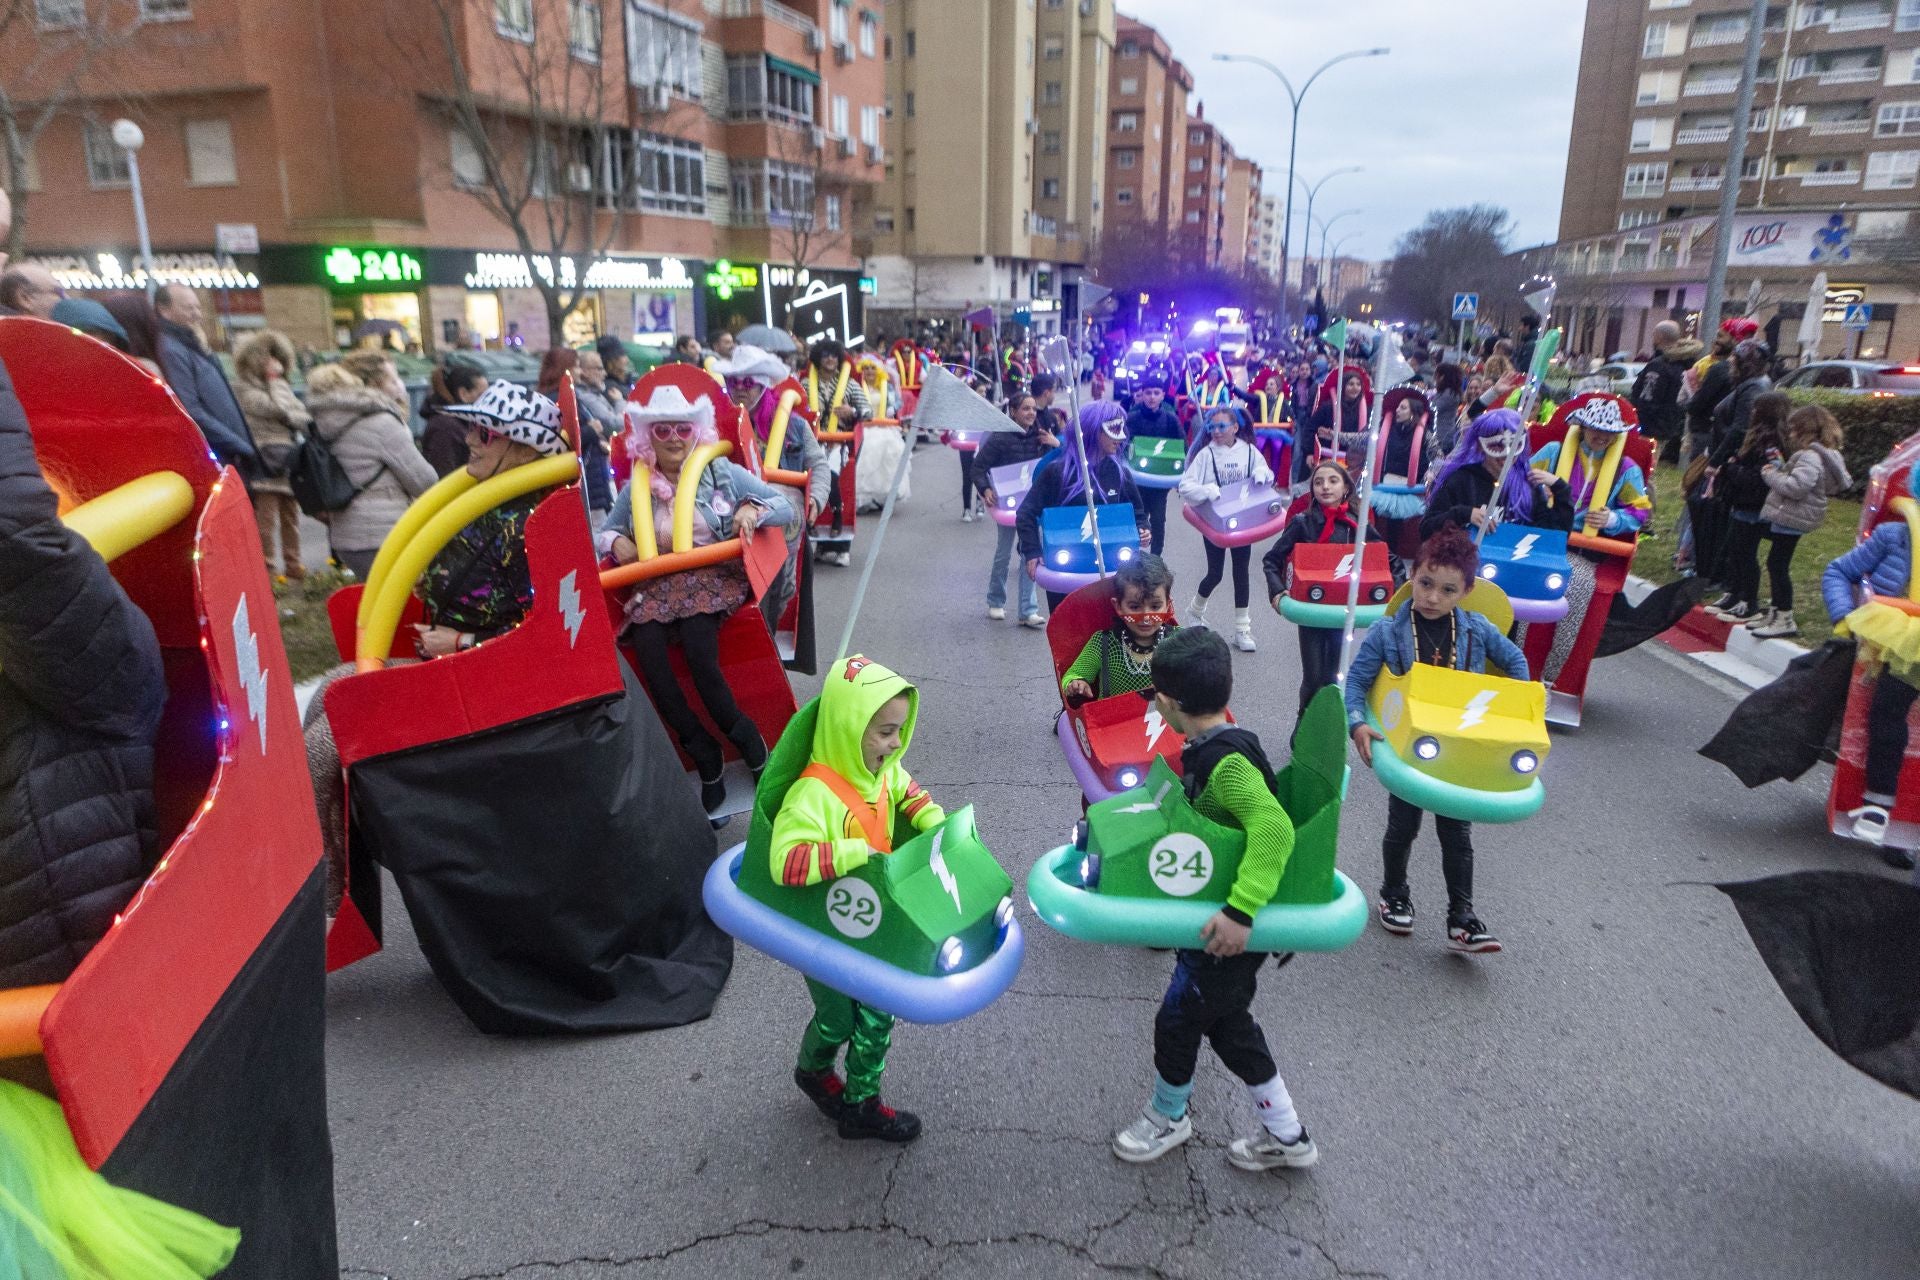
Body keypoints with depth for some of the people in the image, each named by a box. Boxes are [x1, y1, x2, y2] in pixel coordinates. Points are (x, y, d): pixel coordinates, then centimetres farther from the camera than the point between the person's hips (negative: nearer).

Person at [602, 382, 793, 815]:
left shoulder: (723, 472, 8)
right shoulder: (636, 489, 14)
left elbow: (786, 507, 6)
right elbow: (604, 532, 23)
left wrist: (754, 509, -15)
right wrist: (617, 541, 0)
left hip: (715, 577, -3)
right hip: (657, 586, 3)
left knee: (697, 646, -32)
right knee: (646, 646, -28)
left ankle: (747, 742, -13)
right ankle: (704, 754, -15)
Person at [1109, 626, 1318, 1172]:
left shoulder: (1225, 761, -28)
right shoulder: (1213, 749, 1)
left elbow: (1274, 829, -40)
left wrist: (1240, 911, -43)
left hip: (1229, 927, -9)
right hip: (1219, 910, 9)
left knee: (1176, 1019, 11)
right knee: (1226, 1021, 21)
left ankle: (1167, 1116, 38)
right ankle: (1285, 1136, 34)